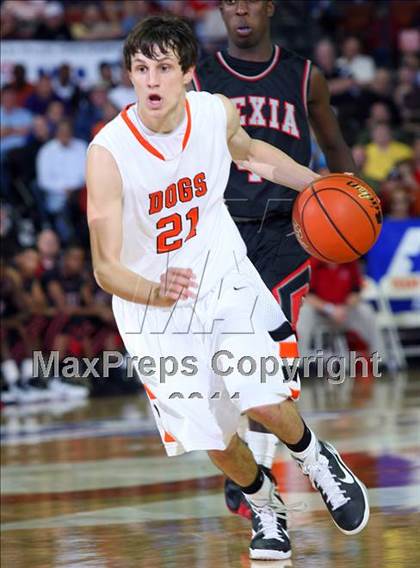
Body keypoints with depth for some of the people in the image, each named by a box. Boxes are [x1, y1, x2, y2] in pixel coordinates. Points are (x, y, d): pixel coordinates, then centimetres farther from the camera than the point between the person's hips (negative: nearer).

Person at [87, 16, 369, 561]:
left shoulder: (217, 112, -13)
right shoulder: (108, 153, -26)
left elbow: (249, 150, 15)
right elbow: (105, 267, -29)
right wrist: (155, 294, -48)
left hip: (225, 280, 2)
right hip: (152, 302, -2)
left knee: (265, 403, -16)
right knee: (214, 438, 1)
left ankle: (315, 459, 19)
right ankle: (265, 506, 33)